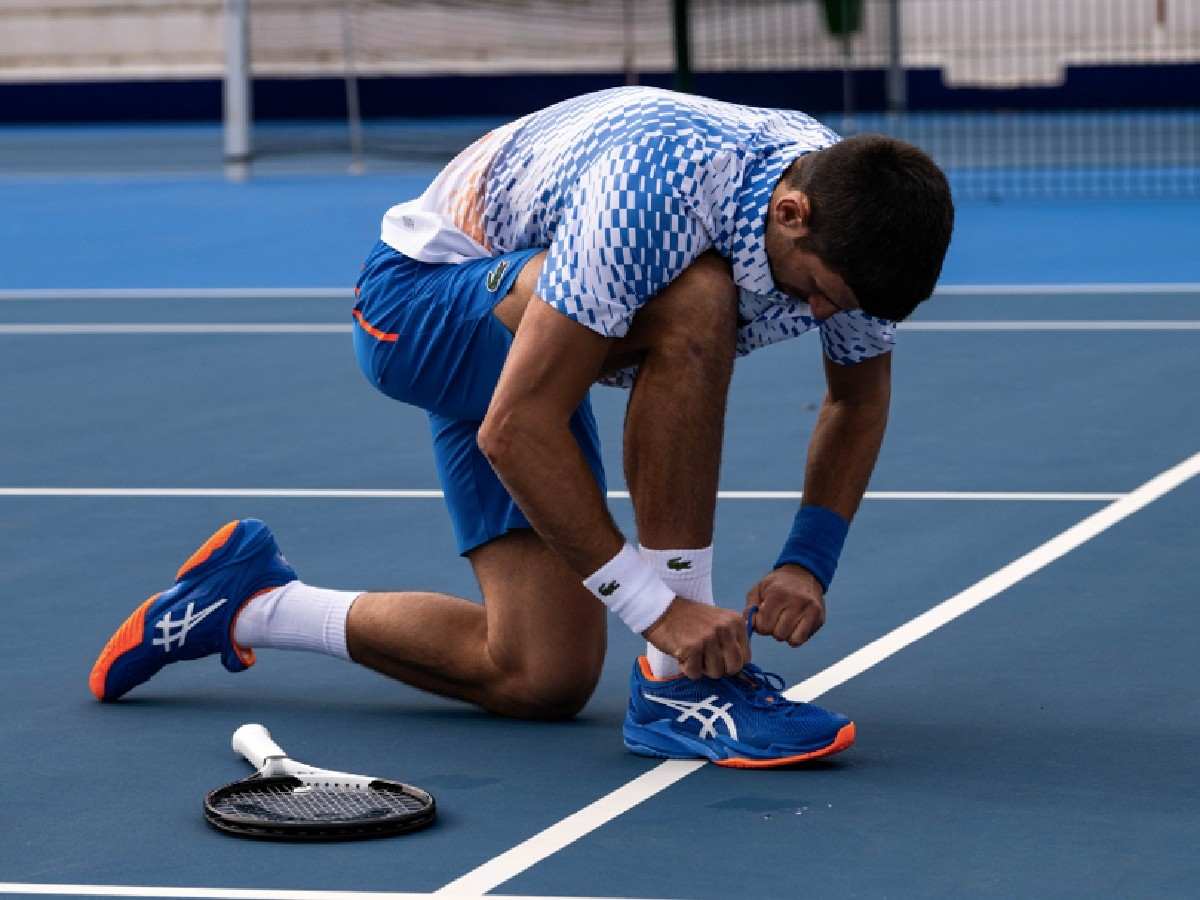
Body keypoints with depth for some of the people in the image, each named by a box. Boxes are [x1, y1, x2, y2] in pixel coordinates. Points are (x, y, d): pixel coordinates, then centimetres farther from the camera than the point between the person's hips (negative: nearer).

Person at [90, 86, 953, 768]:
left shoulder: (851, 223, -16)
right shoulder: (651, 188, -38)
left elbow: (861, 395, 4)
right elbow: (516, 430, -36)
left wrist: (809, 560, -11)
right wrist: (659, 608, -36)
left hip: (521, 342, 8)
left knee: (541, 679, -4)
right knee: (692, 302, -37)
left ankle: (250, 604, 17)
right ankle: (679, 686, -30)